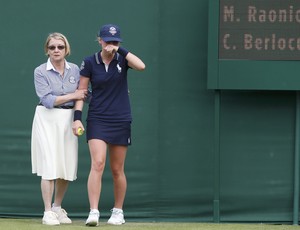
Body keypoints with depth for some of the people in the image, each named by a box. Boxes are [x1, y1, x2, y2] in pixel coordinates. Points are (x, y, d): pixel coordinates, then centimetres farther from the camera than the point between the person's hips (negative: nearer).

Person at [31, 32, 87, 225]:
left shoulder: (75, 70, 7)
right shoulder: (40, 72, -5)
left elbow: (82, 95, 13)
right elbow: (48, 100, -13)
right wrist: (72, 95, -13)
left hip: (68, 120, 4)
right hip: (47, 120, -4)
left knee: (68, 167, 3)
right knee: (50, 166, -9)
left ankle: (58, 208, 21)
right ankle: (48, 213, -4)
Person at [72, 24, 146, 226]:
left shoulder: (122, 59, 0)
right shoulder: (90, 63, -1)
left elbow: (141, 66, -20)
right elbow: (81, 92, 2)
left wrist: (120, 50, -19)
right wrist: (77, 117, -7)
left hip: (121, 120, 1)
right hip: (97, 120, -1)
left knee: (117, 170, 8)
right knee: (97, 164, -17)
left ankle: (118, 211, 23)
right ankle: (93, 212, -21)